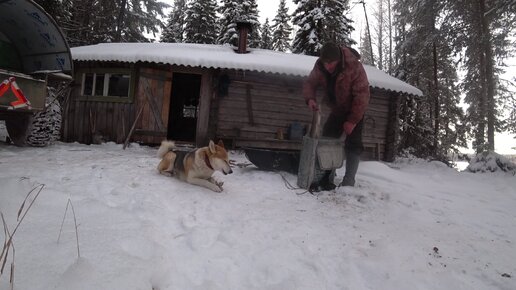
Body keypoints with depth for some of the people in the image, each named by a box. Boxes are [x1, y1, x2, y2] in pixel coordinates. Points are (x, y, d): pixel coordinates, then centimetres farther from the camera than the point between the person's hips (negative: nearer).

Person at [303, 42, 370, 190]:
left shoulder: (354, 67, -32)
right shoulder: (320, 66, -18)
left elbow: (362, 95, -28)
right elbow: (309, 83, -5)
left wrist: (352, 121, -29)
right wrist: (310, 98, -28)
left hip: (355, 110, -5)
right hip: (337, 109, 5)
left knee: (353, 145, -11)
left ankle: (348, 183, -5)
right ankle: (327, 178, 8)